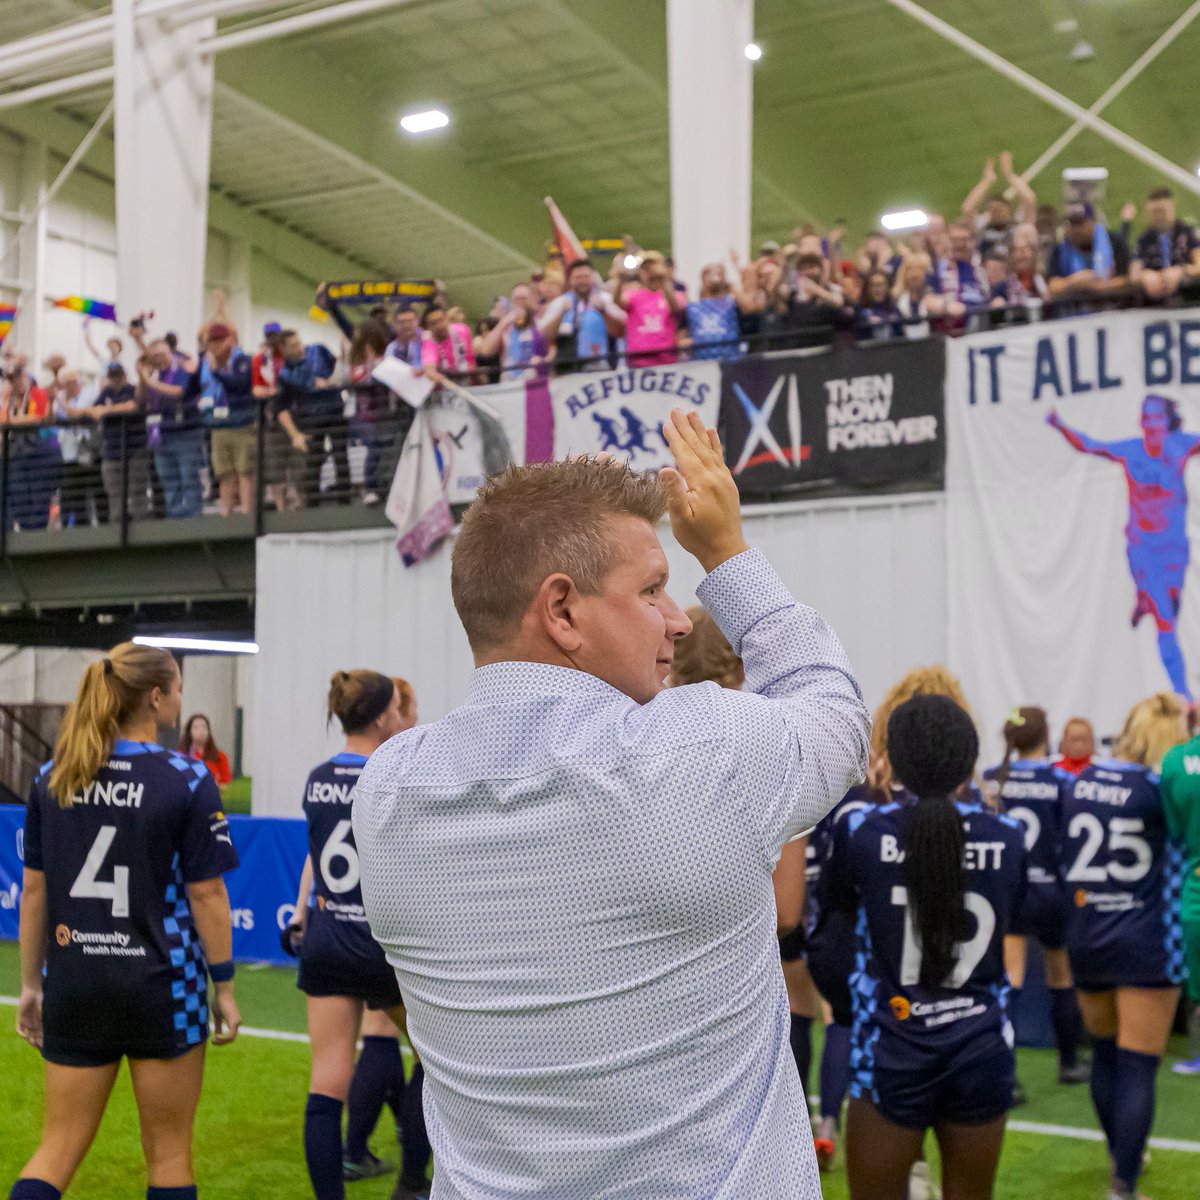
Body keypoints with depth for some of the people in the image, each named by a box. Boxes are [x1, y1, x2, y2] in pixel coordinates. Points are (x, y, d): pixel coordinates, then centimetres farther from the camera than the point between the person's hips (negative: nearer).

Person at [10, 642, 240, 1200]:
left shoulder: (52, 776, 3)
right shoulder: (189, 782, -10)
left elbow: (33, 889, 5)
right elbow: (206, 894, -9)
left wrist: (31, 984, 13)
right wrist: (224, 988, -1)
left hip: (73, 985, 4)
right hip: (161, 986, -4)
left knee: (58, 1149, 12)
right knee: (169, 1153, 11)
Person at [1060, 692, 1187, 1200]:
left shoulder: (1080, 781, 4)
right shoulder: (1159, 789, -13)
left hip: (1085, 942, 6)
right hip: (1146, 945, -5)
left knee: (1105, 1053, 21)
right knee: (1138, 1067, 0)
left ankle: (1120, 1156, 39)